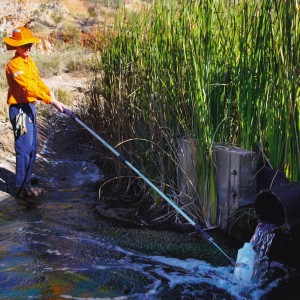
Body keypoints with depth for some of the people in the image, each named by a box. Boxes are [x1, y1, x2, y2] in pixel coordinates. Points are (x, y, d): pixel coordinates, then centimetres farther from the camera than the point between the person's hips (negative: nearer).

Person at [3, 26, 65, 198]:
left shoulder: (30, 61, 12)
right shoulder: (14, 65, -17)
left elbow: (38, 81, 14)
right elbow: (29, 88, -26)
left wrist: (49, 91, -6)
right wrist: (51, 101, -29)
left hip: (30, 107, 10)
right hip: (20, 109, -9)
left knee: (33, 146, 15)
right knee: (24, 148, -5)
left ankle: (26, 182, 28)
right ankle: (21, 188, 5)